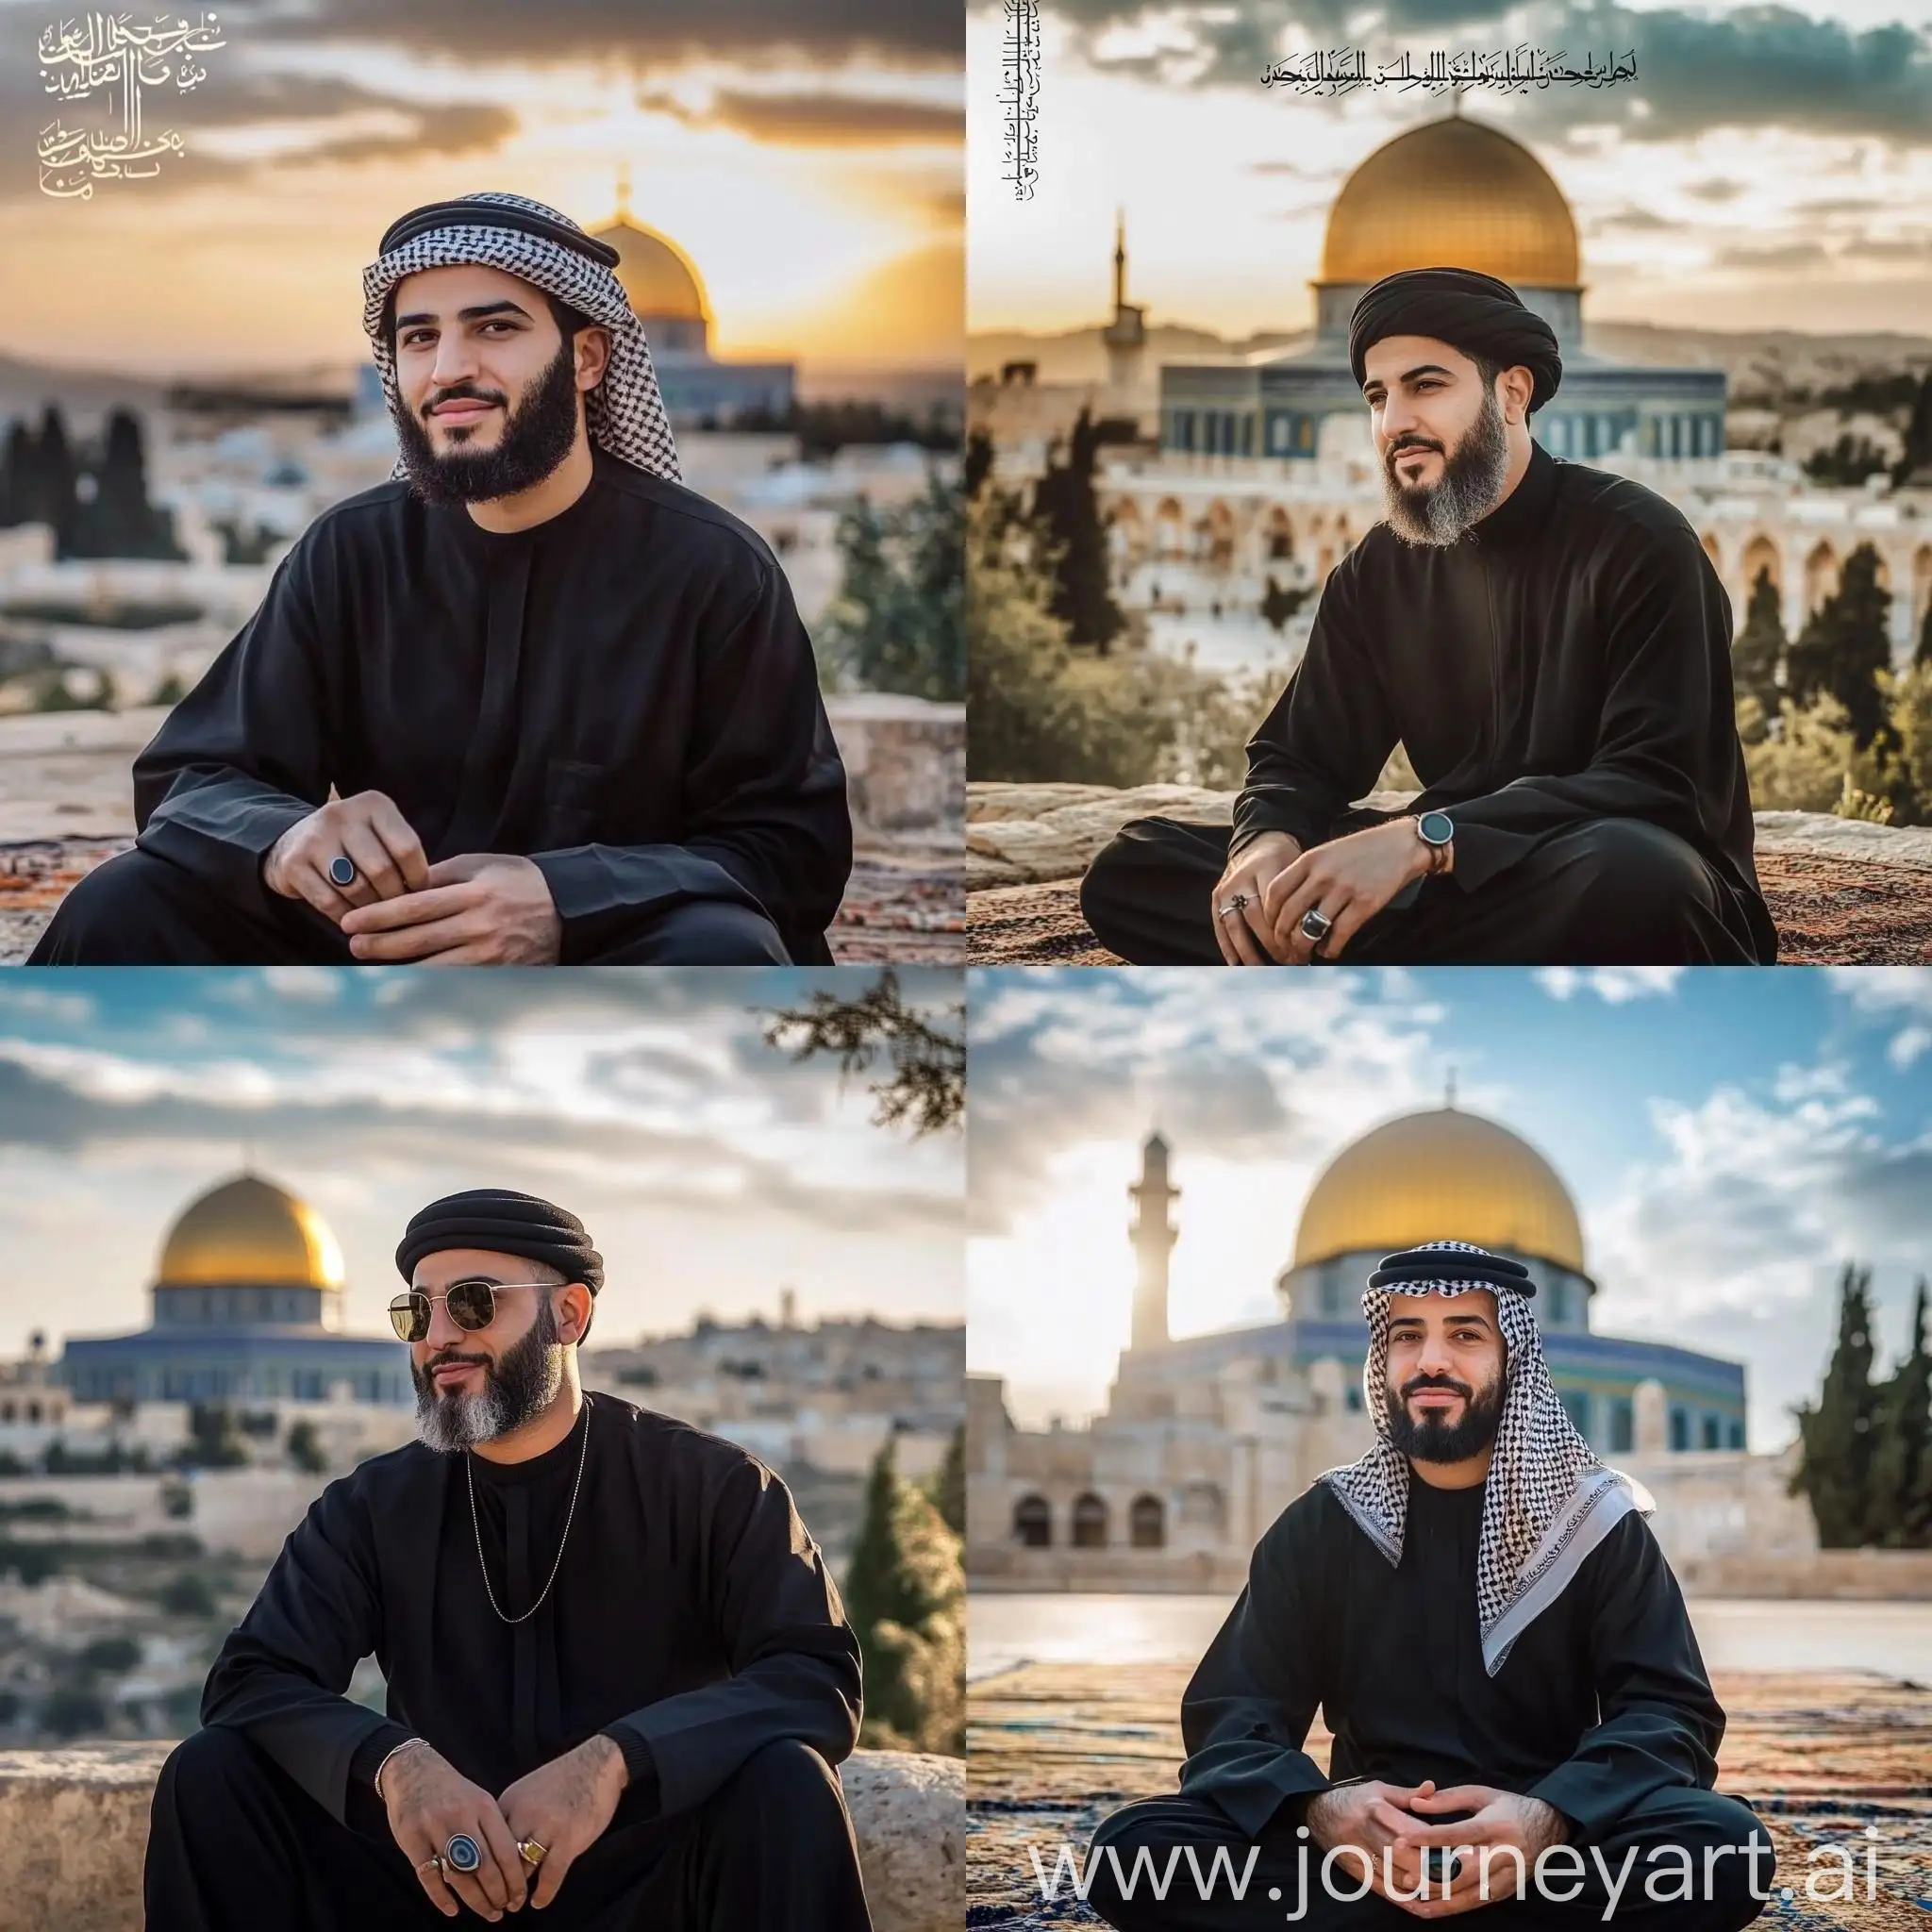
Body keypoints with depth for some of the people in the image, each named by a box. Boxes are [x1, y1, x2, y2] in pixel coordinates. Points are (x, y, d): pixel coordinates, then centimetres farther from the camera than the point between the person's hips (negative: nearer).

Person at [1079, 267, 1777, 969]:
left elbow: (1657, 787, -22)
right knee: (1133, 869, -7)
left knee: (1630, 875, -44)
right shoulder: (1379, 571, 8)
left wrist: (1422, 841, -34)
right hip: (1462, 890, 6)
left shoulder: (1636, 543, -11)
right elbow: (1302, 756, 10)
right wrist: (1265, 841, -18)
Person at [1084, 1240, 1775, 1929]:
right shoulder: (1322, 1525, 8)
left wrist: (1551, 1817, -30)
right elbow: (1232, 1714, -1)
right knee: (1134, 1850, -27)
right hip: (1369, 1853, 1)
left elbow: (1671, 1713, -6)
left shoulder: (1597, 1523, 5)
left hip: (1547, 1849, -1)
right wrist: (1319, 1808, -26)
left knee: (1725, 1846, -33)